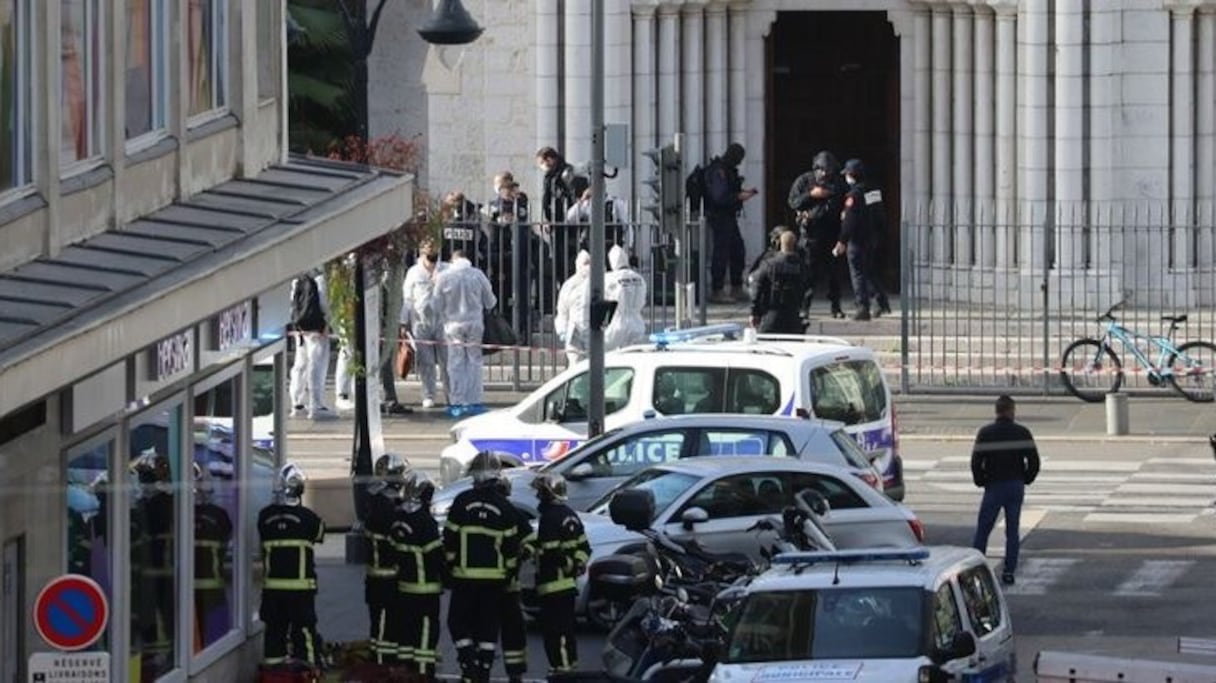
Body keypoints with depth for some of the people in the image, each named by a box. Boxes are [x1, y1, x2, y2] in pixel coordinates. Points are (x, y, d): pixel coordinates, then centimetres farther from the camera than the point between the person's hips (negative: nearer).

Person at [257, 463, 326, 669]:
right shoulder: (306, 516, -11)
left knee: (274, 628, 11)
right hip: (300, 584, -3)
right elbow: (320, 534, 7)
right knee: (304, 629, 1)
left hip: (272, 585, 3)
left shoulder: (265, 516, -2)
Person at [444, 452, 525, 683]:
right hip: (495, 575, 2)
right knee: (488, 626, 8)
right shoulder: (504, 507, -2)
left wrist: (450, 564, 7)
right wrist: (510, 568, 13)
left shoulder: (462, 502, -7)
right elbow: (512, 543, 1)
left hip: (465, 575, -2)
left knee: (458, 621, 8)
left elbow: (450, 536, -5)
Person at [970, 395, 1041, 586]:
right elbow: (1034, 461, -3)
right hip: (1016, 487, 2)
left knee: (982, 530, 5)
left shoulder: (985, 433, -5)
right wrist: (1025, 480, 12)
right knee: (1012, 531, 8)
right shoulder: (1022, 433, -2)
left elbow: (976, 462, -9)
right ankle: (1009, 572, 5)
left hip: (994, 487, -2)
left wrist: (981, 481, 6)